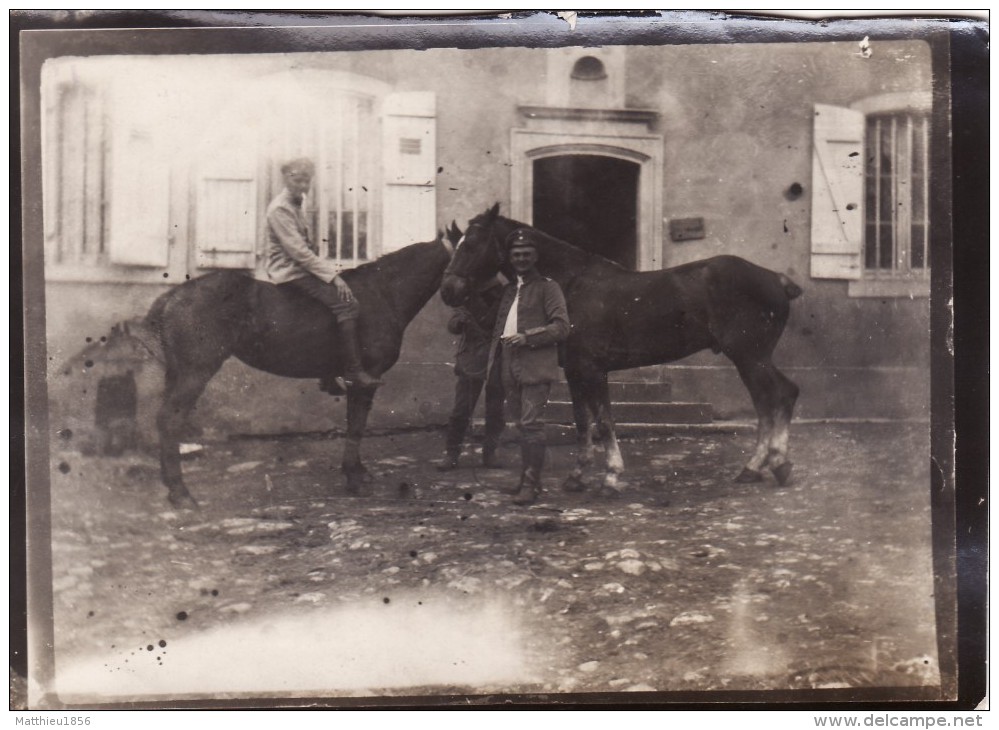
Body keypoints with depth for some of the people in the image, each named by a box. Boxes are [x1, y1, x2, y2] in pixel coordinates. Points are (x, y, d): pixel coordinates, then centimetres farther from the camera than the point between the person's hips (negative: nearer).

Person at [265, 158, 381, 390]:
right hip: (290, 272, -10)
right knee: (346, 305, -20)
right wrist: (331, 274, -19)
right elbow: (298, 251, -21)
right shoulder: (280, 208, -16)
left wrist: (330, 268, 10)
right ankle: (353, 372, -20)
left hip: (302, 265, 10)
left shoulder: (297, 203, 14)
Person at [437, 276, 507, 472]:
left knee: (495, 412, 6)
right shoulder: (469, 303, -2)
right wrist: (460, 321, -31)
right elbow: (452, 326, -9)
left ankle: (489, 453, 19)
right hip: (471, 362, -1)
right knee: (461, 410, -2)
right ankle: (451, 453, 6)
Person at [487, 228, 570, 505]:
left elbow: (562, 327, -8)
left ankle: (531, 485, -11)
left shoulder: (548, 287, 1)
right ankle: (527, 478, 20)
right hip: (509, 367, 7)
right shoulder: (509, 290, 21)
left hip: (535, 366, -7)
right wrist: (494, 363, 13)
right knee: (522, 425, 12)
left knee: (531, 424, -11)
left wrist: (528, 337, -18)